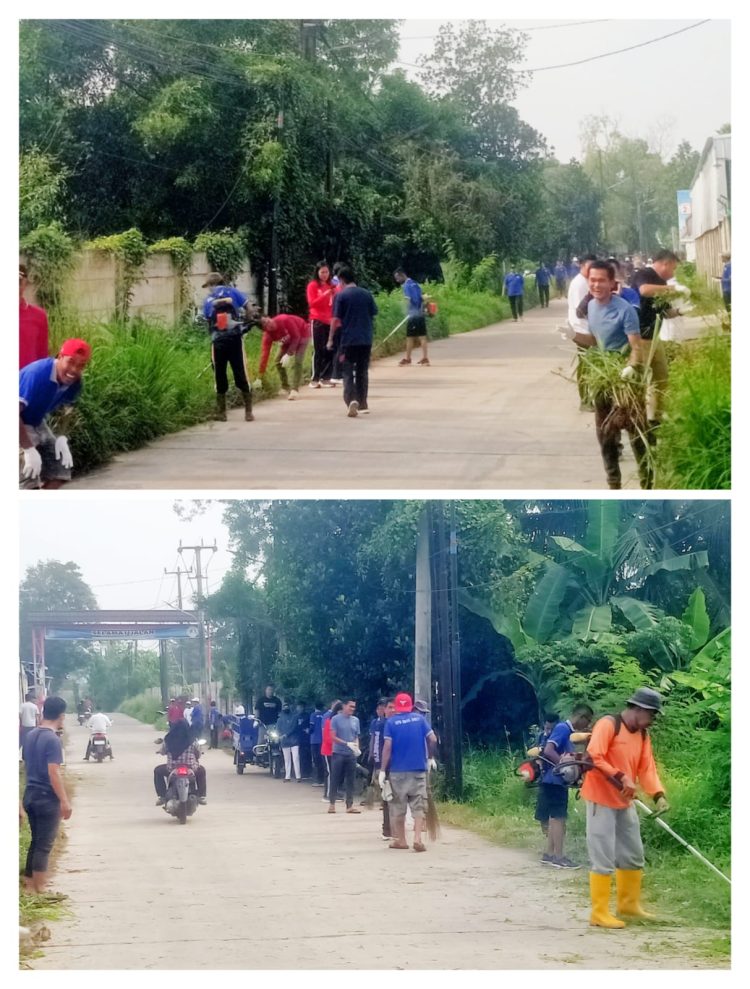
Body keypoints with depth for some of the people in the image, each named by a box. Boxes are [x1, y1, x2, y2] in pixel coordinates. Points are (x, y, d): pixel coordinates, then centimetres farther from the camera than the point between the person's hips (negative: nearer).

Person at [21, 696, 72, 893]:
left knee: (36, 841, 17)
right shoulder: (53, 740, -18)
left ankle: (29, 883, 21)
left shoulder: (30, 736, 8)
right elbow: (53, 773, -22)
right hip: (47, 797, -8)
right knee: (44, 845, -1)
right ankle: (38, 890, 2)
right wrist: (64, 801, -19)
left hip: (30, 795, 8)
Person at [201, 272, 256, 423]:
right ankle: (249, 412, 5)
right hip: (235, 338, 0)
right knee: (241, 375, 4)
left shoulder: (208, 300, 8)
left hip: (218, 342, 0)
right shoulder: (233, 292, 6)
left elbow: (208, 321, 5)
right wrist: (244, 323, 17)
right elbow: (249, 310, 1)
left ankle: (221, 412, 14)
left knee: (220, 377, 9)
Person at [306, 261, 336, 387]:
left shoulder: (331, 286, 14)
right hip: (317, 321, -5)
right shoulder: (313, 285, -1)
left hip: (330, 321, 5)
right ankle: (315, 379, -5)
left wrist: (335, 294, -2)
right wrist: (324, 295, -20)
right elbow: (312, 303, -10)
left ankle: (325, 378, 6)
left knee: (329, 351, 1)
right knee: (318, 351, -7)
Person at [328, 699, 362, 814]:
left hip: (351, 755, 4)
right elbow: (333, 737, -8)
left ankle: (350, 805, 9)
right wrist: (347, 743, -17)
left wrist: (357, 748, -6)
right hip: (338, 753, -4)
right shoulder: (336, 719, -6)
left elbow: (356, 737, 13)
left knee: (350, 780, 5)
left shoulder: (356, 720, 8)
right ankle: (332, 804, 9)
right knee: (335, 780, 1)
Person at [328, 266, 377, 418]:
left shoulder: (341, 296, -6)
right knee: (362, 372, 16)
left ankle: (351, 401, -22)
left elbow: (336, 319, -8)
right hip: (366, 339, 4)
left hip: (348, 340, -4)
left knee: (348, 373, -2)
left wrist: (331, 339, -1)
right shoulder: (367, 294, 5)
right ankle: (362, 404, 22)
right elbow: (373, 315, 11)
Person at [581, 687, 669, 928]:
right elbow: (594, 758, -25)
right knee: (604, 859, -7)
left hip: (625, 803, 8)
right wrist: (621, 777, -30)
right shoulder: (608, 725, -15)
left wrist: (658, 795, -12)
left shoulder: (642, 734, 9)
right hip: (601, 801, -8)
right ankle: (600, 913, 0)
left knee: (633, 856, 16)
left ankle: (628, 904, 32)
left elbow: (647, 768, 4)